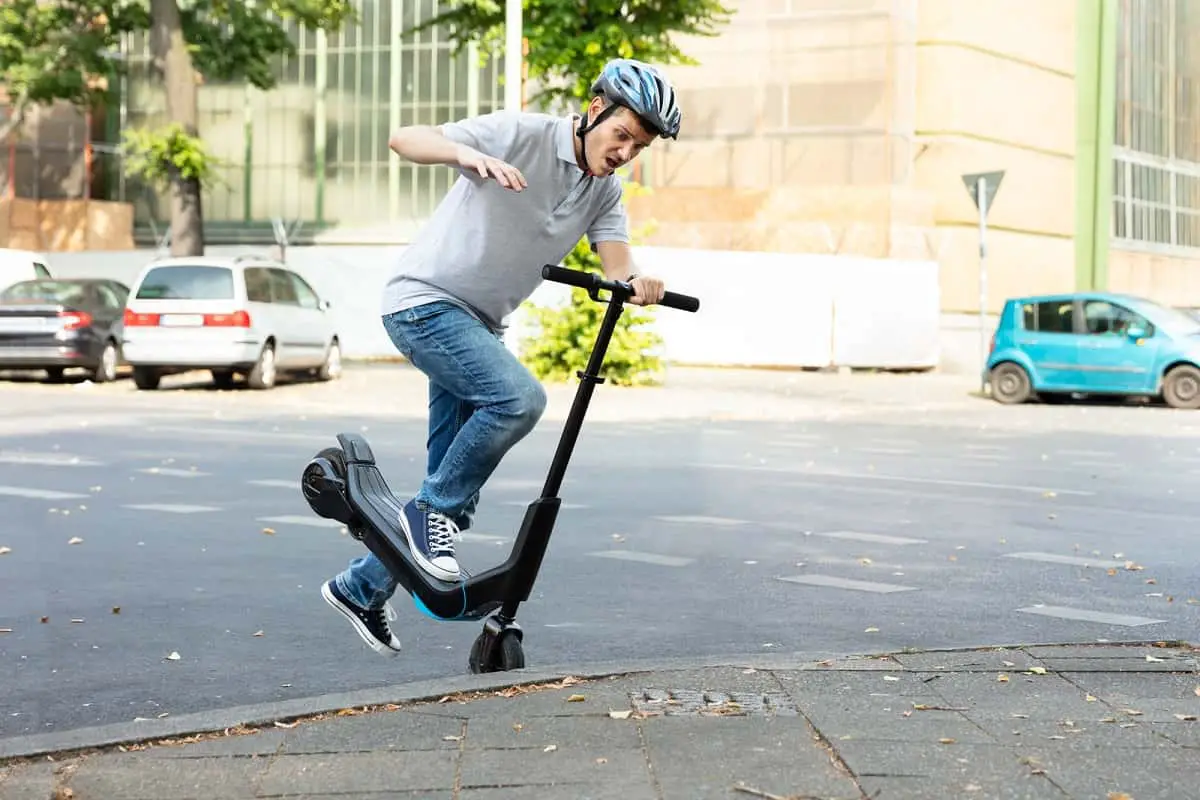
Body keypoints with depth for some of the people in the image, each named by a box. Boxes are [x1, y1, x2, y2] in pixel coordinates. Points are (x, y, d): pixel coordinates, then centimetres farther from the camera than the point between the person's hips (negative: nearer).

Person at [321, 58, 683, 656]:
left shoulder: (605, 191, 4)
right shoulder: (521, 135, -17)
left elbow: (617, 264, -11)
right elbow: (404, 139, -24)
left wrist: (638, 286, -34)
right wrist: (470, 155, -44)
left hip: (477, 323, 8)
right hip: (425, 302, -8)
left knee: (453, 485, 10)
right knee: (518, 397, -30)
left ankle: (359, 588, 27)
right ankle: (434, 512, -10)